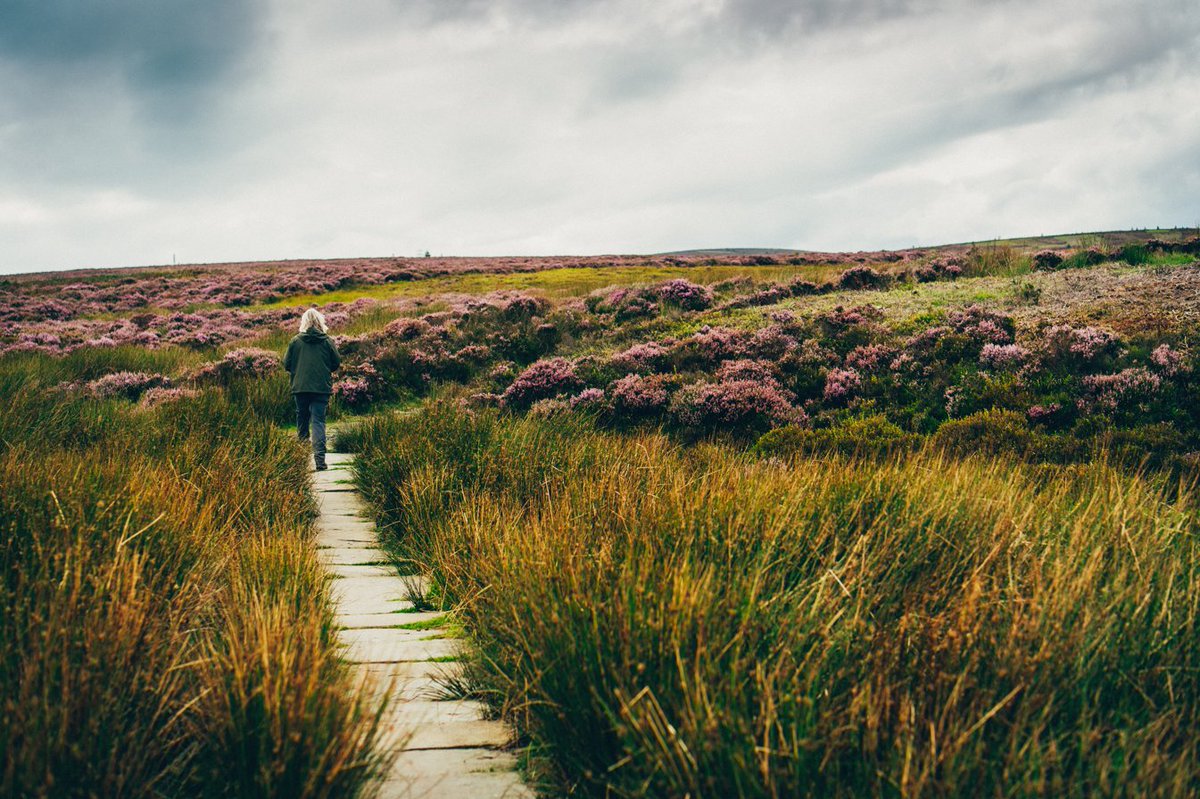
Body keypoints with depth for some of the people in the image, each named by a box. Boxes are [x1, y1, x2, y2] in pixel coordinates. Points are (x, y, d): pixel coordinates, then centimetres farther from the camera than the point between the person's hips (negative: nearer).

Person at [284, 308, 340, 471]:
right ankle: (319, 458, -15)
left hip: (300, 387, 1)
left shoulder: (295, 341, -2)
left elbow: (287, 364, 1)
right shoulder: (327, 341, -2)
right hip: (322, 388, -1)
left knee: (302, 420, 15)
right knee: (318, 421, -2)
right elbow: (336, 363, 4)